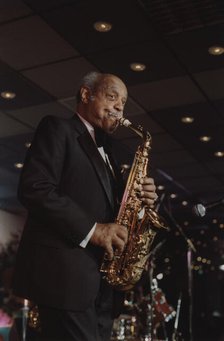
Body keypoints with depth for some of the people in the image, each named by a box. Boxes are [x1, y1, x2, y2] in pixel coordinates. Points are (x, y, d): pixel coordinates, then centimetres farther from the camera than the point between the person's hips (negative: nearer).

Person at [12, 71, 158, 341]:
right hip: (67, 274, -8)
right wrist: (92, 230, -18)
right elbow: (33, 188, -14)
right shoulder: (57, 129, 1)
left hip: (101, 282, 8)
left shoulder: (104, 151, 26)